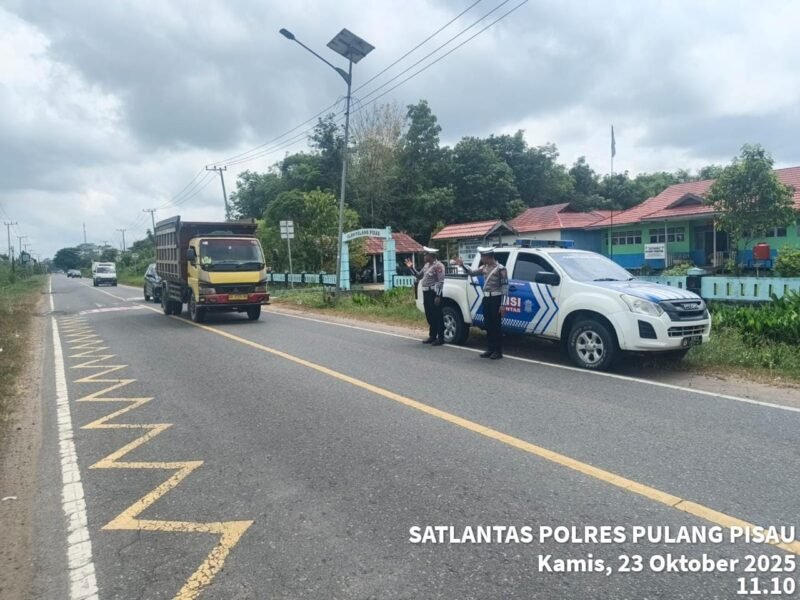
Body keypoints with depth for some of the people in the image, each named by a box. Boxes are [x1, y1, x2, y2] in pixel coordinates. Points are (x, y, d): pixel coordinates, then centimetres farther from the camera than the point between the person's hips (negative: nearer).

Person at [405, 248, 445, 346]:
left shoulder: (438, 265, -13)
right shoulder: (426, 265, 15)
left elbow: (440, 282, -18)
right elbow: (419, 276, 23)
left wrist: (438, 296, -22)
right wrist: (411, 268, 12)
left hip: (434, 293, -9)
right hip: (426, 293, 9)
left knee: (437, 316, -4)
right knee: (429, 316, 13)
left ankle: (440, 338, 2)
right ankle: (432, 336, 23)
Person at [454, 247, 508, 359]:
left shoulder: (500, 268, -13)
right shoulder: (484, 267, 10)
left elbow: (505, 287, -15)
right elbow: (472, 272, 12)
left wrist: (503, 304, -19)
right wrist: (463, 265, -5)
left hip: (496, 299, -7)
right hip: (486, 298, 7)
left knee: (496, 325, -2)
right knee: (488, 325, 11)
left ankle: (498, 351, 5)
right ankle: (490, 349, 20)